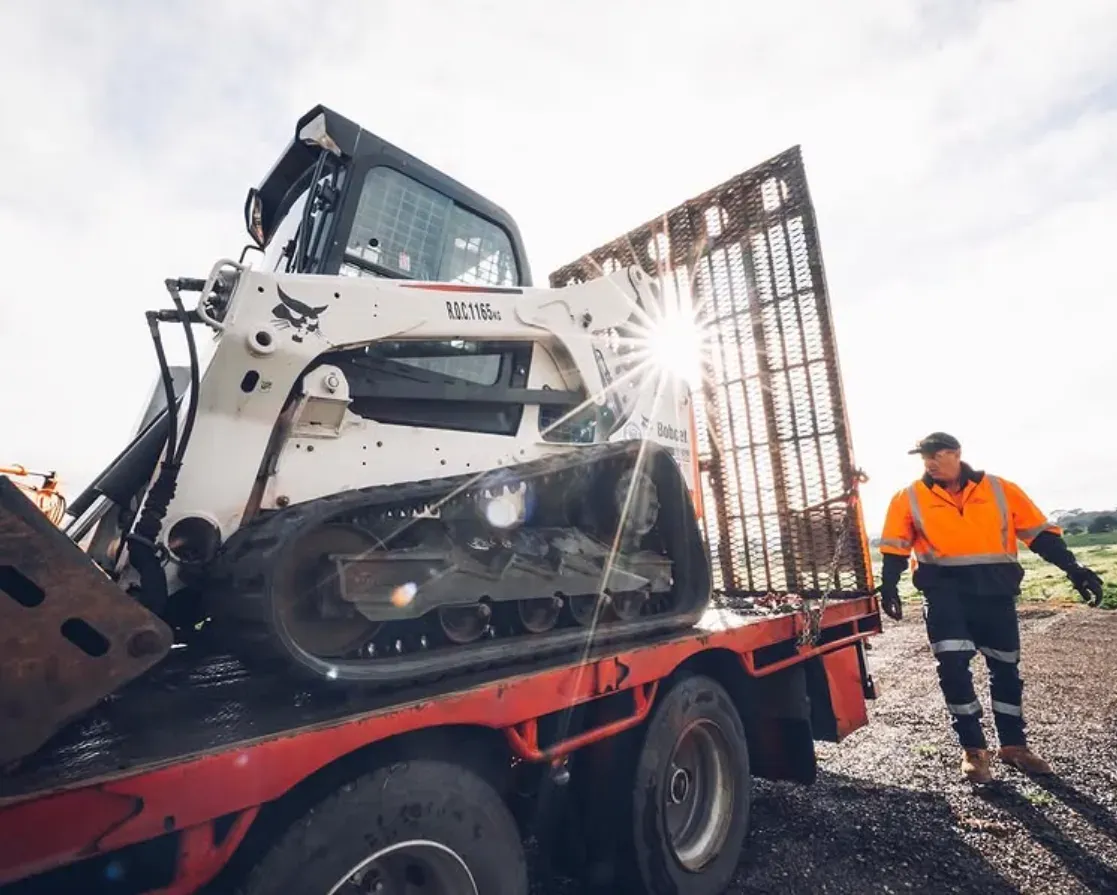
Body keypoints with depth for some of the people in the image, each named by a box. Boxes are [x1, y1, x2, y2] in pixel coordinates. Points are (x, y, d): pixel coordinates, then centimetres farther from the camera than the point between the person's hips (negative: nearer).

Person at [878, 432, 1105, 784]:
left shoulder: (1000, 490, 2)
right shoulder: (910, 498, -2)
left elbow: (1040, 532, 4)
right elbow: (896, 548, -1)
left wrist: (1072, 568, -5)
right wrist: (889, 586, -10)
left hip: (994, 590, 2)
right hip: (944, 591, -2)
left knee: (1006, 667, 14)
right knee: (953, 665, -10)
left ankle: (1013, 745, 32)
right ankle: (973, 749, 7)